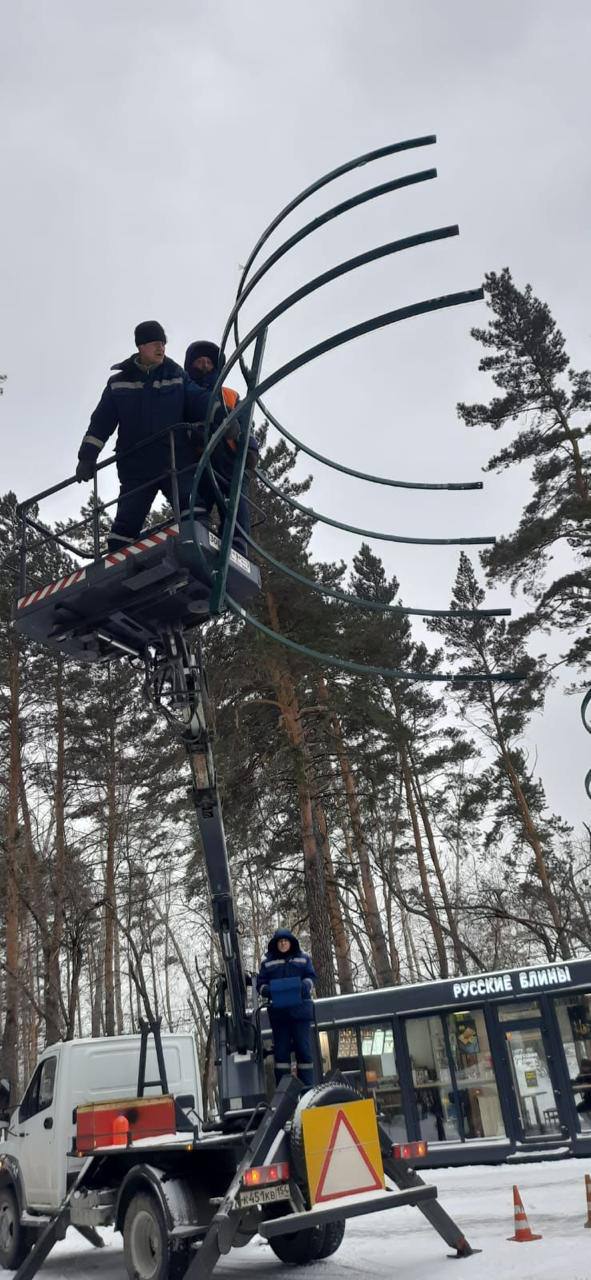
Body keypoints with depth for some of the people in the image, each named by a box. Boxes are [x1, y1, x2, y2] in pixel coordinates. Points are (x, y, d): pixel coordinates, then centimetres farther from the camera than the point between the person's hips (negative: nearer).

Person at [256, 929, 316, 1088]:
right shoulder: (267, 962, 12)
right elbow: (260, 984, 10)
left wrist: (305, 985, -12)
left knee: (303, 1047, -3)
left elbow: (311, 977, 9)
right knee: (281, 1049, 2)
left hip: (300, 1009, -1)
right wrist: (266, 990, -11)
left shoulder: (303, 958, 13)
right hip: (278, 1011, 1)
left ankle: (307, 1086, 3)